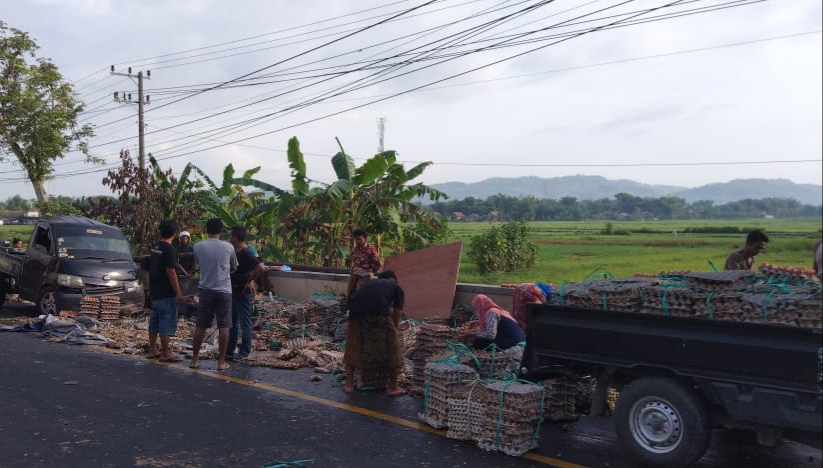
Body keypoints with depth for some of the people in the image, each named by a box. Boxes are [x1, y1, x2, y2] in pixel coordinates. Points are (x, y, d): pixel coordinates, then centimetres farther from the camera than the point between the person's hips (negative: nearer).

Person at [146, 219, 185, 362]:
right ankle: (165, 354, -1)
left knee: (154, 321, 15)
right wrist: (178, 293, -18)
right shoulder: (169, 249, -17)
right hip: (166, 293, -9)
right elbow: (171, 272, -21)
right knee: (167, 322, -4)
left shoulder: (154, 246, 10)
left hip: (155, 291, 9)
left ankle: (152, 350, 22)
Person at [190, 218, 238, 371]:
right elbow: (234, 267, 10)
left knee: (200, 326, 10)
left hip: (206, 290, 2)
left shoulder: (198, 247, -3)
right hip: (224, 291, -1)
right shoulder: (228, 247, -4)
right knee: (223, 327, 3)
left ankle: (195, 359, 18)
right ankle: (221, 361, 6)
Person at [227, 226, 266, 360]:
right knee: (233, 323, 15)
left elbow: (261, 268, -32)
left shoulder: (246, 253, -19)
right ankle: (229, 352, 24)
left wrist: (249, 281, -22)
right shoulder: (236, 252, 9)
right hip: (234, 292, 10)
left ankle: (244, 354, 9)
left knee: (245, 324, 1)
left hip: (243, 293, -10)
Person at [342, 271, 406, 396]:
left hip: (355, 308, 4)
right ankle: (392, 387, 23)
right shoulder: (397, 288, 29)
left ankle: (349, 384, 27)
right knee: (391, 348, 15)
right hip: (378, 311, -3)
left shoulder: (369, 281, 38)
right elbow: (395, 318, 27)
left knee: (353, 346, 23)